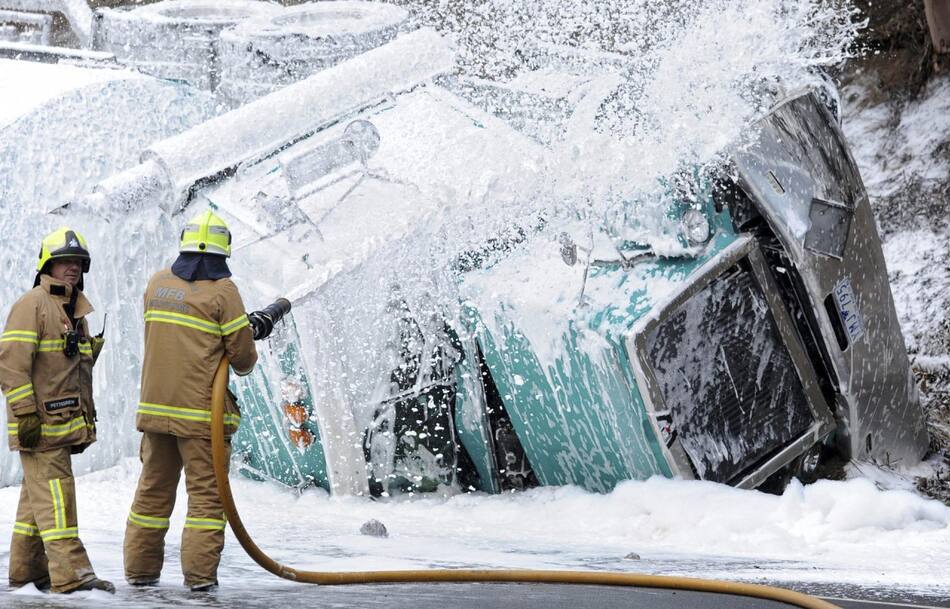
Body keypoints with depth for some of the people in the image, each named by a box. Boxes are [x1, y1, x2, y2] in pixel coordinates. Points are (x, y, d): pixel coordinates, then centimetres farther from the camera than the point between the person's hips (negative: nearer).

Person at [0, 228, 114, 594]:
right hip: (40, 424, -9)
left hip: (64, 423, 9)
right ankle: (70, 574, -18)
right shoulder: (32, 305, -9)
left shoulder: (76, 312, 20)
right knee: (54, 493, -13)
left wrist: (85, 420, 25)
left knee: (37, 496, 13)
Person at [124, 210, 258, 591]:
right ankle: (200, 573, -5)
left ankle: (140, 569, 17)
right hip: (200, 410, -5)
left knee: (153, 488, 14)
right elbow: (242, 355, -8)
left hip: (155, 404, 5)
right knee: (206, 492, 0)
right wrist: (245, 364, 17)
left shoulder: (157, 283, 8)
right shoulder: (222, 291, -9)